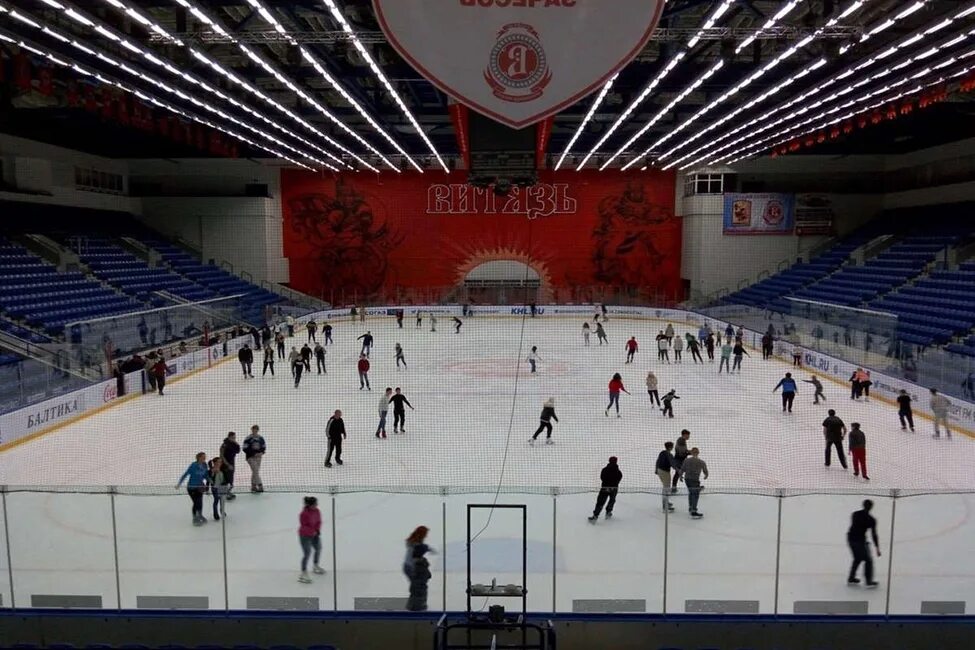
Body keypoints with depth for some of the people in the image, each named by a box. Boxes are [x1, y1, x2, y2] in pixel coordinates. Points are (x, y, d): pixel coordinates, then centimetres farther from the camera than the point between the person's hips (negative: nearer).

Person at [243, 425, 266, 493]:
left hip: (258, 457, 5)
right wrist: (253, 454, -17)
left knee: (255, 472, 11)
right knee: (255, 471, -12)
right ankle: (260, 486, -13)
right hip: (251, 457, -5)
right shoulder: (248, 438, -9)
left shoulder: (261, 438, 5)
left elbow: (264, 447, 13)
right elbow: (245, 448, -11)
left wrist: (261, 453, -7)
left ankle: (253, 487, 21)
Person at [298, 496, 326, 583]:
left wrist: (318, 530, -12)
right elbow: (303, 526, -24)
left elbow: (319, 521, 3)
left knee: (318, 549, 20)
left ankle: (315, 566, 45)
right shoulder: (304, 514, -27)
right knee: (307, 553, -10)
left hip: (314, 534, 8)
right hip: (305, 536, -8)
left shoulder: (317, 511, -5)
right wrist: (313, 531, -24)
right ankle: (303, 574, -1)